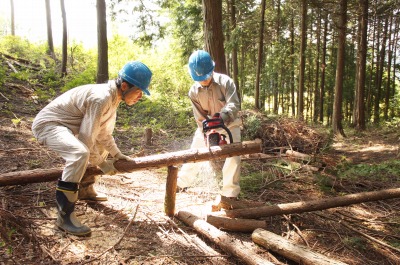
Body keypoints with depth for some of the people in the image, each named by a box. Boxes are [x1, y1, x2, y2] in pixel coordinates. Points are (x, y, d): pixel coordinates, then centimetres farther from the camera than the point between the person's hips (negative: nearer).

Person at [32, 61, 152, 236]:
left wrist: (117, 155, 8)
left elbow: (104, 132, 13)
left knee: (101, 146, 21)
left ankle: (85, 189, 29)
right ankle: (64, 215, -26)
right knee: (80, 153, -35)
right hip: (47, 124, -10)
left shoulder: (112, 96, 3)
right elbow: (86, 138, -25)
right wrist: (101, 163, -13)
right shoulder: (101, 98, -28)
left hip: (65, 126, 10)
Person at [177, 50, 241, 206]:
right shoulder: (194, 92, -14)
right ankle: (182, 183, 27)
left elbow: (234, 105, -34)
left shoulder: (225, 82, -23)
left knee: (233, 156, -16)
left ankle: (229, 193, -6)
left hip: (230, 125, -3)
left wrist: (221, 117, -53)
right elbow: (200, 118, -14)